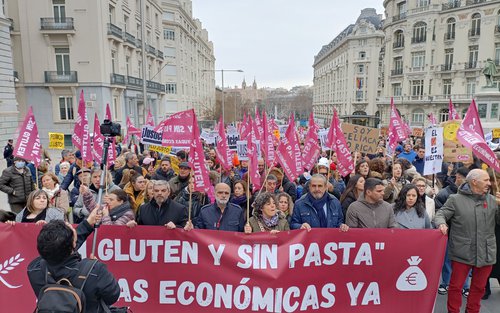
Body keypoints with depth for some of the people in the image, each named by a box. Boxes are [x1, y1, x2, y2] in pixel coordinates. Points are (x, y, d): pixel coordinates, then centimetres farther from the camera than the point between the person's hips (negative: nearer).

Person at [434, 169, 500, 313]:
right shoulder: (455, 199, -3)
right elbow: (440, 214, -4)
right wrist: (441, 223, -26)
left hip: (486, 254, 4)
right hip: (462, 253, -3)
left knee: (479, 287, 17)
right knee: (456, 286, 5)